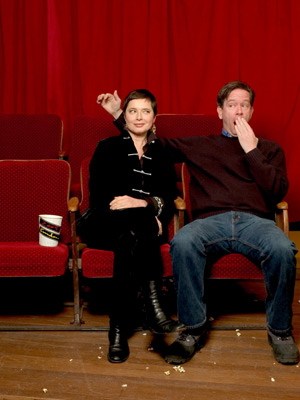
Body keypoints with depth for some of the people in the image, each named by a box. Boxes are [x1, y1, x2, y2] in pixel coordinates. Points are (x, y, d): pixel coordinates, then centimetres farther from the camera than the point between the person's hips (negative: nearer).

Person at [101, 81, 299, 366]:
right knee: (182, 243, -35)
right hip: (211, 220, 0)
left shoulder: (268, 149, 24)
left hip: (255, 221, 0)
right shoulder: (200, 145, 24)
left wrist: (251, 150, 4)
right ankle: (194, 330, -16)